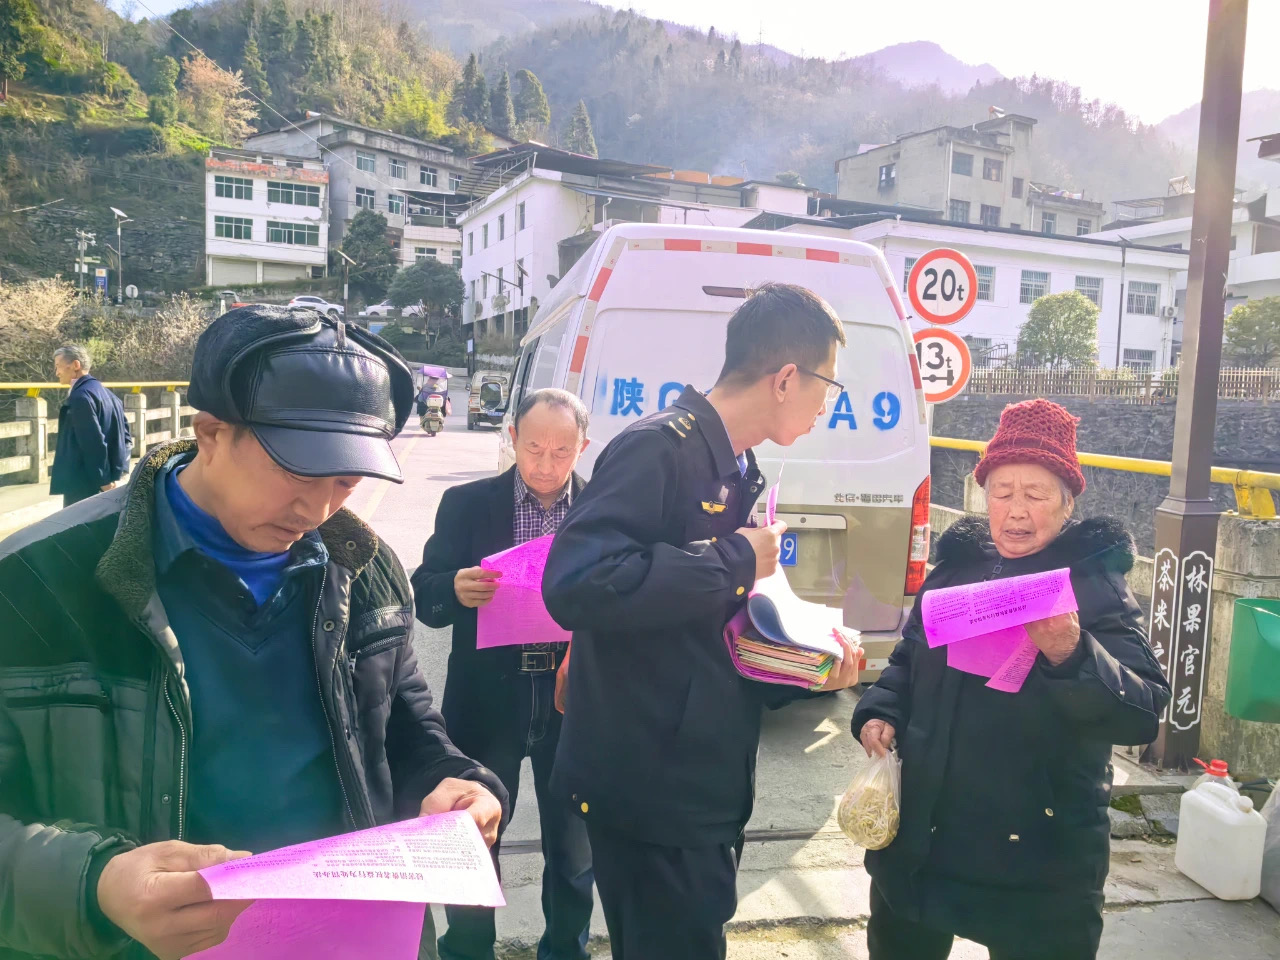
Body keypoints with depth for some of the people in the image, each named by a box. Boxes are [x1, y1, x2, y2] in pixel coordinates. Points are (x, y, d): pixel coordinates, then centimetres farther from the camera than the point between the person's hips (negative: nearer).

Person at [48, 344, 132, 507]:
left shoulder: (80, 396, -16)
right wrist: (118, 467, 13)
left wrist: (103, 479, -19)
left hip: (83, 483, -10)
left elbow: (94, 441, -22)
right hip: (106, 477, 10)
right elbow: (125, 435, 16)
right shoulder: (104, 392, 14)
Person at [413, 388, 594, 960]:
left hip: (575, 702, 1)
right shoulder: (465, 505, -1)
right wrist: (456, 589, -26)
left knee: (573, 844, 16)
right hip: (487, 702, 0)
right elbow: (425, 599, -4)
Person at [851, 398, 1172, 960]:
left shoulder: (1096, 587, -11)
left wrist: (1073, 656, -37)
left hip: (1037, 855, -5)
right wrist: (880, 712, -2)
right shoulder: (956, 566, 2)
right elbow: (909, 662, 15)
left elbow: (1144, 716, -21)